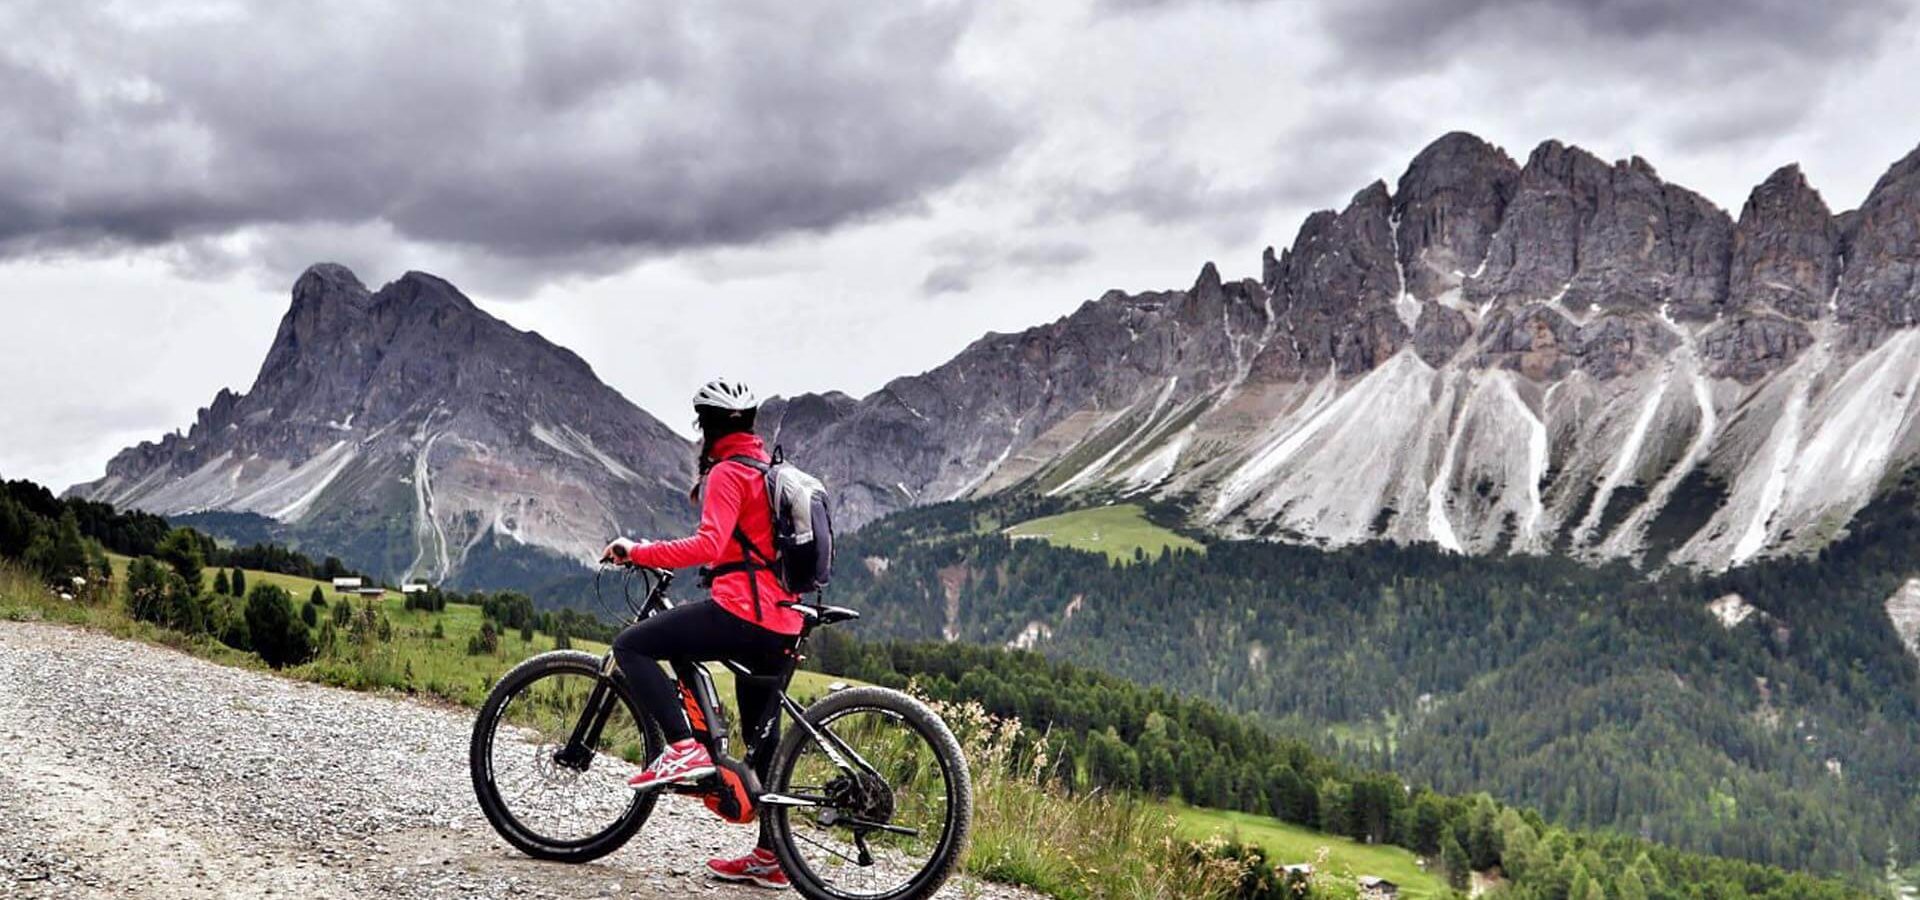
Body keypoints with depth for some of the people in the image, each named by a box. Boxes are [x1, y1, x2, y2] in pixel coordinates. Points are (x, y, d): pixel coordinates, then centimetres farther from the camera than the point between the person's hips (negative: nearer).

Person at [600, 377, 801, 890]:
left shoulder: (727, 472, -7)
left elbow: (709, 545, -21)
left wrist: (638, 553, -18)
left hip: (741, 612, -9)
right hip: (780, 624, 9)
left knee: (631, 647, -6)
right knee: (763, 737, 13)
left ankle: (684, 748, -18)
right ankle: (769, 857, 17)